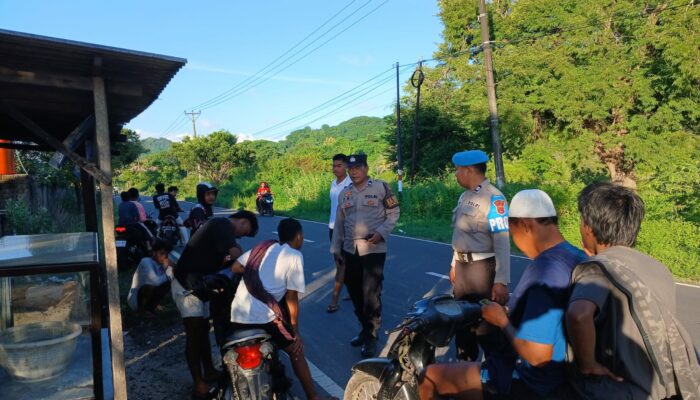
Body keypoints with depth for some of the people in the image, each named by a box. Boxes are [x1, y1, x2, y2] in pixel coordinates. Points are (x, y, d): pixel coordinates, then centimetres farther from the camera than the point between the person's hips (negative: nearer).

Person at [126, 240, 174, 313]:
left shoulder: (160, 264, 1)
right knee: (151, 287, -33)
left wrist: (168, 267, -19)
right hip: (135, 300, -7)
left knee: (167, 284, -5)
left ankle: (150, 306, 5)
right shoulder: (146, 261, -20)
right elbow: (156, 281, -33)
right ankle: (143, 308, -6)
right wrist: (167, 276, -14)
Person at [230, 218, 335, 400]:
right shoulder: (294, 256, 0)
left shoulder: (264, 246, 15)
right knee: (296, 351, 13)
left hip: (237, 314, 5)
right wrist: (296, 331, 7)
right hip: (263, 316, -5)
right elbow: (291, 298, -2)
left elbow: (235, 267, 9)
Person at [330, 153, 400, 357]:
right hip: (350, 250, 6)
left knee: (371, 293, -3)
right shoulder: (344, 193, 11)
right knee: (354, 292, 12)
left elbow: (394, 212, -2)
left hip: (373, 250, -5)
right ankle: (365, 328, 31)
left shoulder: (380, 187, -5)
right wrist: (336, 248, 13)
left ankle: (371, 336, 11)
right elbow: (339, 223, 15)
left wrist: (381, 232, -15)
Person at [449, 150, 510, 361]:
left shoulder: (493, 198, -18)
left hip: (482, 268, -9)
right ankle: (465, 364, 39)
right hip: (462, 265, 9)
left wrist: (501, 281, -24)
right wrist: (454, 264, 19)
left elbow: (502, 242, -21)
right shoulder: (465, 196, 9)